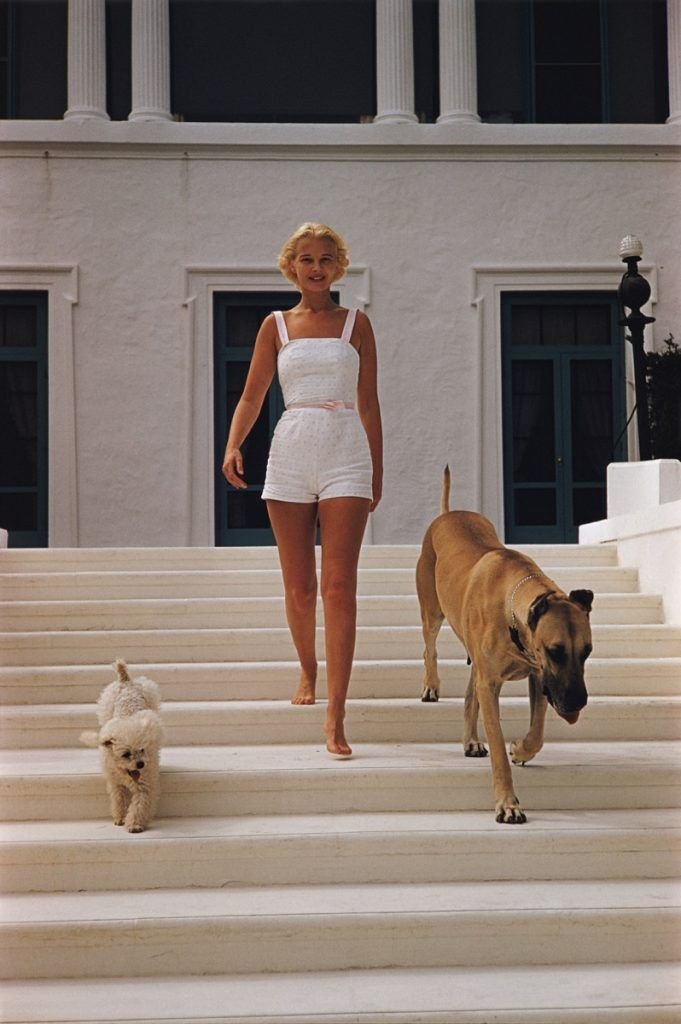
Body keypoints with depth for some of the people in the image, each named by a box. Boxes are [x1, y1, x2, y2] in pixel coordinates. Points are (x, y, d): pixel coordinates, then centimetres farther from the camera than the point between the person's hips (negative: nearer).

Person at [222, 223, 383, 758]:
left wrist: (378, 470, 11)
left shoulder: (356, 323, 9)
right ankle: (308, 672, 36)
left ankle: (335, 717, -15)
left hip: (346, 454, -2)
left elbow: (369, 402, 11)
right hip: (291, 453, 2)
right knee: (298, 587, 9)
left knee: (339, 586, -12)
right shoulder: (276, 326, 11)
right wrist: (233, 446, -9)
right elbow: (251, 397, 9)